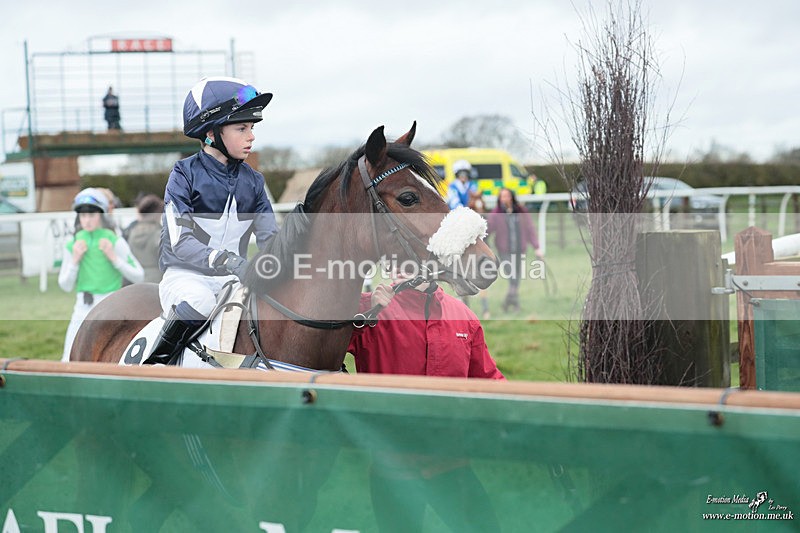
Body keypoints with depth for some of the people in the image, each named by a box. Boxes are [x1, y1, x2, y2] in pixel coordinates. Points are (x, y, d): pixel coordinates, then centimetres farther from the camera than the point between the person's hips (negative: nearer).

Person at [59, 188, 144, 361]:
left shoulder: (115, 241, -3)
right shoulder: (73, 244, 6)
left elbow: (139, 276, -4)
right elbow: (65, 286, 9)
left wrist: (114, 258, -13)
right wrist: (75, 260, -4)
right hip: (83, 308, 3)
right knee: (69, 361, -2)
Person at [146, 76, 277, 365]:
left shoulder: (252, 181, 10)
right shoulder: (185, 175, -6)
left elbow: (270, 239, 10)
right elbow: (180, 243, -15)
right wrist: (230, 262, -27)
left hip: (233, 280, 5)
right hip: (185, 275, -5)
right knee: (196, 301, -37)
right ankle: (155, 363, -16)